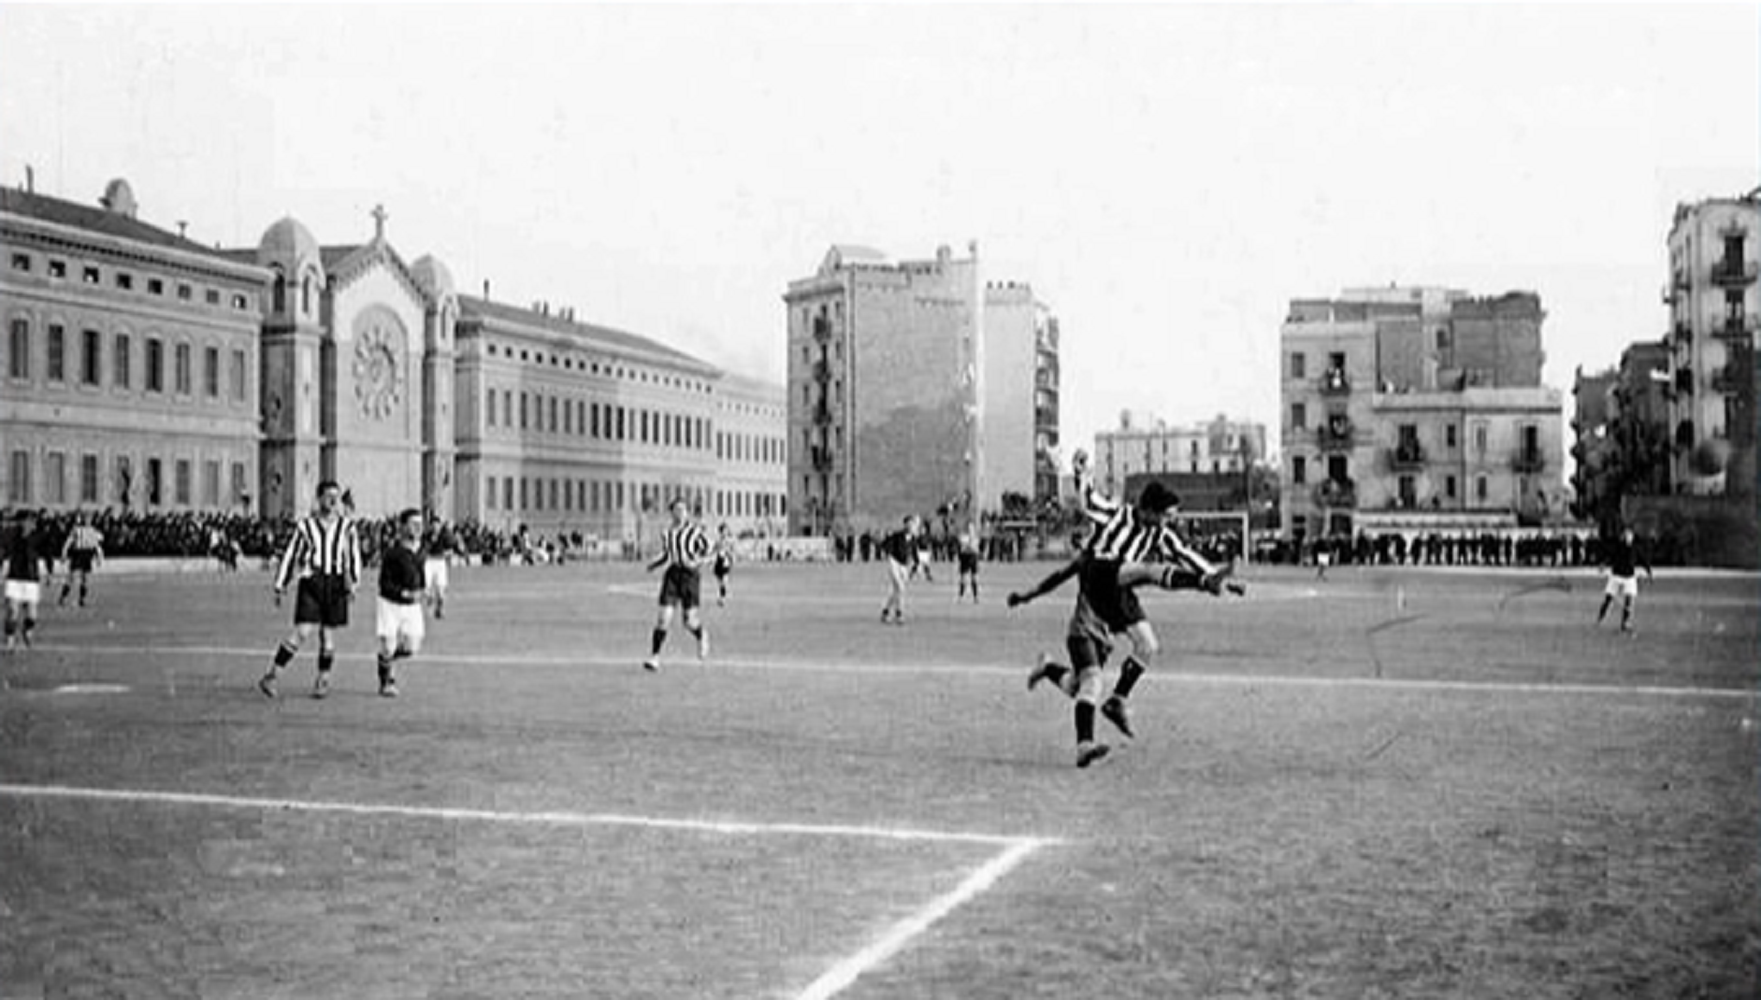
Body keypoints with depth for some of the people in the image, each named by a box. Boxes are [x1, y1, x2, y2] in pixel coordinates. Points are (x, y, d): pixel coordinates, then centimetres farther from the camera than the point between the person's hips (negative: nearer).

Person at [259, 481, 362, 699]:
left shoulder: (347, 527, 6)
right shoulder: (305, 527, 3)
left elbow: (354, 557, 7)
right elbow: (290, 556, 8)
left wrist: (353, 583, -5)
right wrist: (280, 586, 7)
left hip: (335, 585, 2)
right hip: (310, 582, -2)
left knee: (328, 634, 7)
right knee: (303, 632, -13)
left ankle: (323, 681, 21)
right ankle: (271, 676, -7)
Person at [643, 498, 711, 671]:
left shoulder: (696, 530, -5)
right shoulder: (667, 533, 9)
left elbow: (708, 549, 2)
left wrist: (697, 562, -15)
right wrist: (653, 565, 2)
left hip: (691, 574, -3)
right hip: (672, 574, 3)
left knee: (689, 621, -3)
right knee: (664, 617, -8)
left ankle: (702, 635, 33)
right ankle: (654, 657, -5)